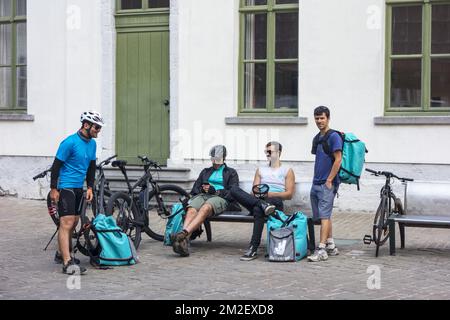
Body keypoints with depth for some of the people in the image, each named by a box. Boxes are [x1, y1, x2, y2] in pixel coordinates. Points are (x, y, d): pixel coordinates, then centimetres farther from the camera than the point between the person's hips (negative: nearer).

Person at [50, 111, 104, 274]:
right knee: (67, 223, -15)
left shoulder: (92, 143, 8)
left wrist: (90, 187, 10)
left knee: (74, 222, 13)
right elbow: (56, 165, -14)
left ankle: (62, 254, 28)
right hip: (65, 187, -8)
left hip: (78, 187, 9)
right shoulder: (70, 142, -17)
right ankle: (67, 263, -20)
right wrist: (53, 189, -15)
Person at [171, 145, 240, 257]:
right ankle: (184, 242, -58)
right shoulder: (205, 171, 34)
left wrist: (215, 190, -7)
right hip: (202, 196, 3)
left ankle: (184, 233, -60)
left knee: (205, 208, -40)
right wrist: (202, 189, 1)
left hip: (220, 198, -3)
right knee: (191, 210, -35)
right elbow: (194, 189, 24)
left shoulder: (231, 173, 22)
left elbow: (233, 193, 6)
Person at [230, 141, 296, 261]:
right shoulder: (260, 170, 25)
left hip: (275, 203, -4)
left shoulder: (287, 171, 13)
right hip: (259, 199, 4)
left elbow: (289, 194, 1)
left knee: (258, 209, -40)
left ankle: (253, 249, -38)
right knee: (234, 190, -22)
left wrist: (270, 194, -13)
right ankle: (263, 204, -38)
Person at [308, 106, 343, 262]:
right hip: (316, 183, 9)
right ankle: (331, 246, 20)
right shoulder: (317, 138, 17)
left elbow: (338, 160, -14)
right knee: (323, 216, 12)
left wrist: (329, 180, -16)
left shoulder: (334, 136, -9)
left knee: (324, 216, -12)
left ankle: (321, 250, -15)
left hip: (327, 184, -9)